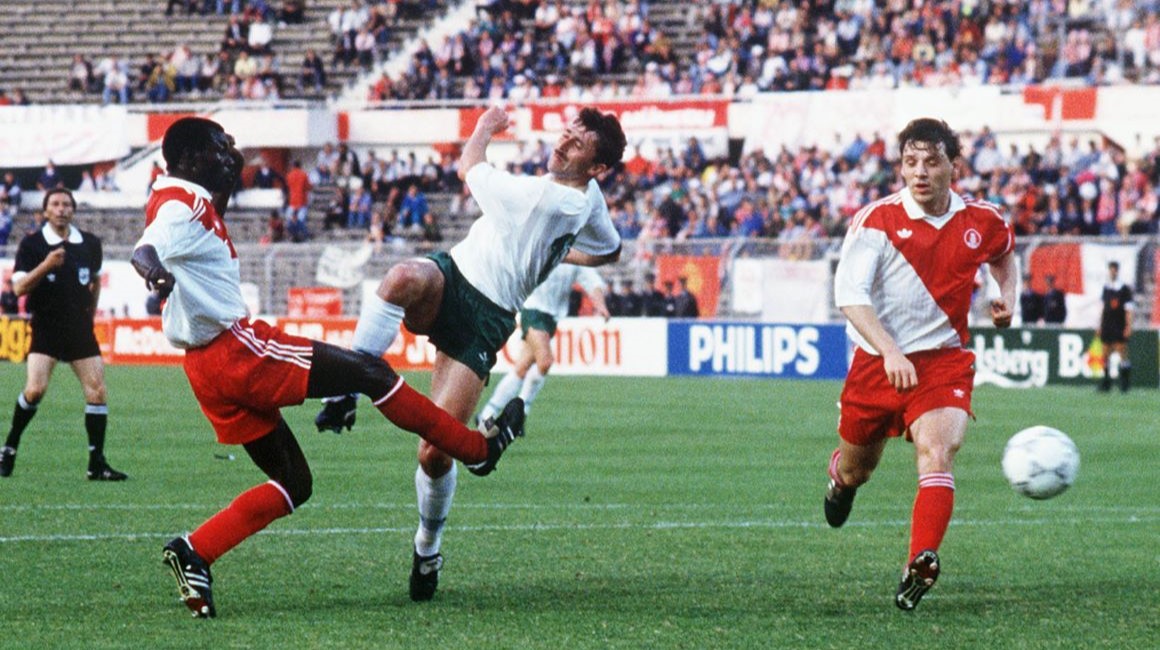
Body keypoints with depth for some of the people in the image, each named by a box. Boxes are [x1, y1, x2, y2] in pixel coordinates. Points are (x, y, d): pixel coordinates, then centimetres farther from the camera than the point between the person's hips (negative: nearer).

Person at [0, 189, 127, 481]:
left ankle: (97, 464, 2)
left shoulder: (90, 243, 6)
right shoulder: (32, 244, -5)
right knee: (36, 389, -19)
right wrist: (46, 265, -24)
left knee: (97, 391, -5)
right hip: (46, 328, -4)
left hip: (80, 329, 4)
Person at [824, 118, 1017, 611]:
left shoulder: (982, 222, 0)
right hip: (876, 362, 0)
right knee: (858, 466, 16)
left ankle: (920, 564, -38)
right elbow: (849, 292, -20)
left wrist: (1007, 295, 4)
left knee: (937, 450, -26)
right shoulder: (877, 220, -11)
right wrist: (889, 351, -33)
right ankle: (840, 479, 56)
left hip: (944, 361, 0)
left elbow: (1004, 253, 26)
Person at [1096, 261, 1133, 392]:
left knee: (1122, 353, -7)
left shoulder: (1124, 289, -4)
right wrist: (1100, 326, 16)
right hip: (1107, 327, 5)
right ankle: (1106, 383, 10)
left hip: (1119, 328, -5)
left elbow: (1128, 310, -6)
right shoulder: (1106, 288, 12)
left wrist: (1128, 327, -12)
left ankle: (1125, 383, -1)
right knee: (1106, 355, 5)